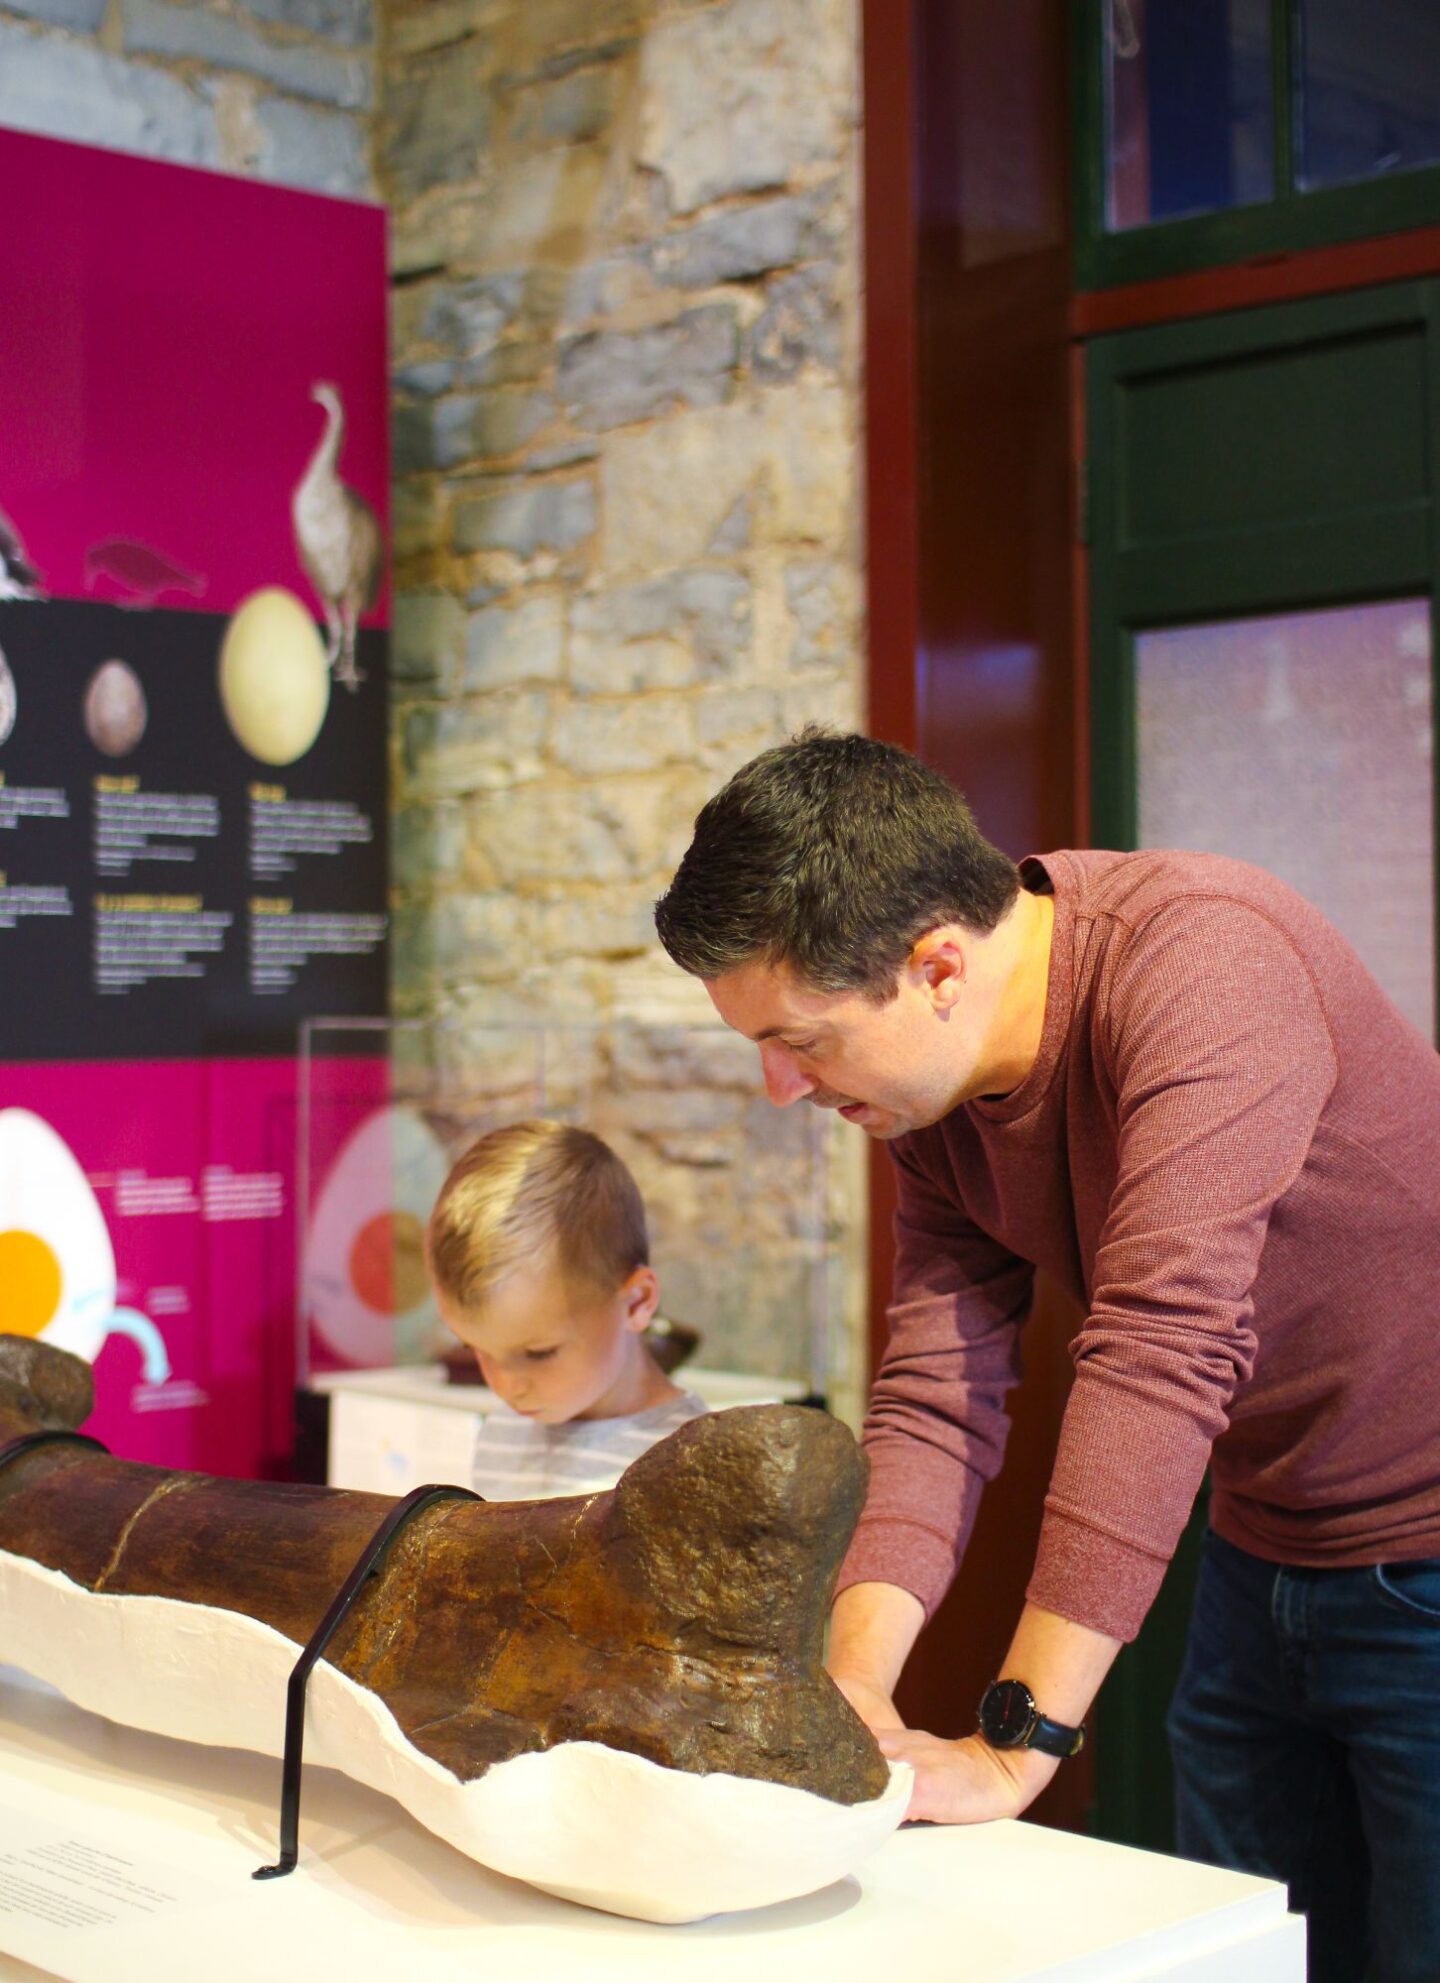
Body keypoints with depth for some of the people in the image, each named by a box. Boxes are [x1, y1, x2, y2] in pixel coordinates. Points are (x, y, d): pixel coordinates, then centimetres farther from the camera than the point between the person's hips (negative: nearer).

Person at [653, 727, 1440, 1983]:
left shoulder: (1204, 960, -29)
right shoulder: (932, 1082, -3)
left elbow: (1162, 1345, -36)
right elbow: (937, 1395, -8)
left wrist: (1016, 1746, -38)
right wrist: (853, 1691, -23)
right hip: (1264, 1566, 7)